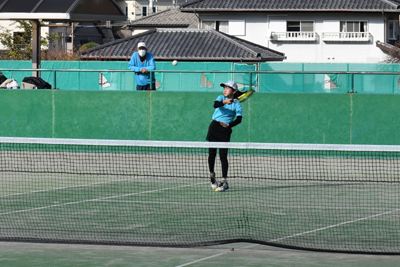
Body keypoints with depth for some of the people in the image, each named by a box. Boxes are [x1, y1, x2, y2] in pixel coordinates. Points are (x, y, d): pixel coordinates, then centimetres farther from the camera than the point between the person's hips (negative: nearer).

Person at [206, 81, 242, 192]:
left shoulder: (236, 104, 2)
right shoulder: (221, 98, 7)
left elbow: (239, 119, -9)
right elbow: (215, 105, -16)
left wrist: (229, 125, -24)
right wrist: (224, 102, -35)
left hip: (225, 130, -2)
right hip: (214, 128, 2)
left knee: (223, 155, -8)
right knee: (212, 153, 6)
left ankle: (224, 182, -6)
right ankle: (211, 175, 26)